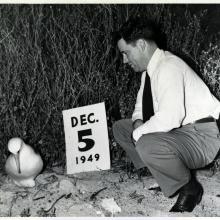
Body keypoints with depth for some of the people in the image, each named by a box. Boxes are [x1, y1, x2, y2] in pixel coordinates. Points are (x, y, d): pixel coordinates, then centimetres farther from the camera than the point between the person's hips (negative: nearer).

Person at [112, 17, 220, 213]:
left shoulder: (168, 67, -23)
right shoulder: (149, 68, 6)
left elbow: (169, 118, -34)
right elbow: (141, 104, 19)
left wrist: (138, 133, -18)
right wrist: (138, 122, -4)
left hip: (200, 137, -9)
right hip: (173, 131, 10)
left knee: (147, 145, -36)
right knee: (120, 127, 10)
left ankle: (189, 188, -7)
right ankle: (161, 172, 10)